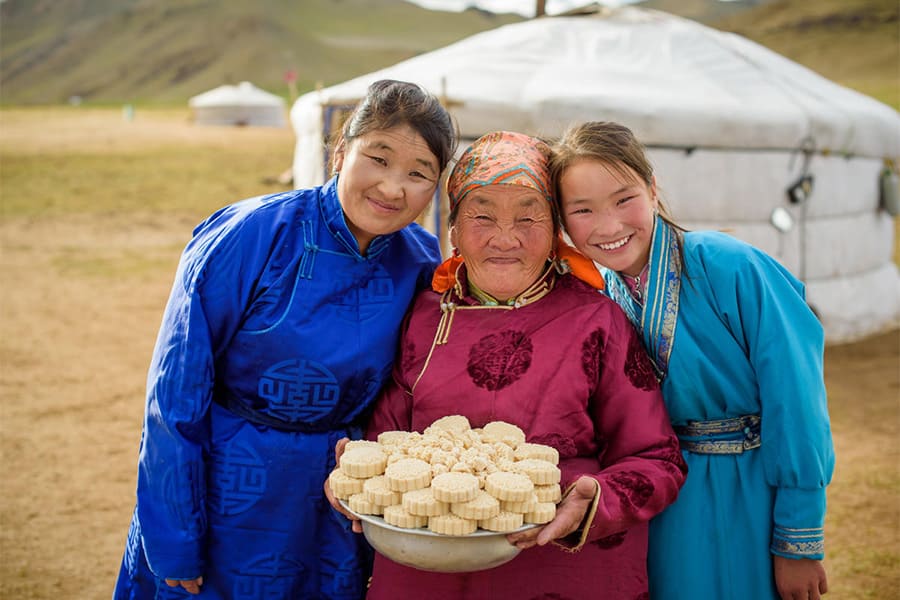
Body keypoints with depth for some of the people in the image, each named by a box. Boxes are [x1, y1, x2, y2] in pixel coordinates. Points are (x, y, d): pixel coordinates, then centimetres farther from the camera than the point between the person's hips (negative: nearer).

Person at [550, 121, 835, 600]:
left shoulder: (729, 268, -19)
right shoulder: (602, 298, -3)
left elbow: (794, 403, -18)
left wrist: (798, 543, -15)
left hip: (753, 501, -4)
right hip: (667, 509, 4)